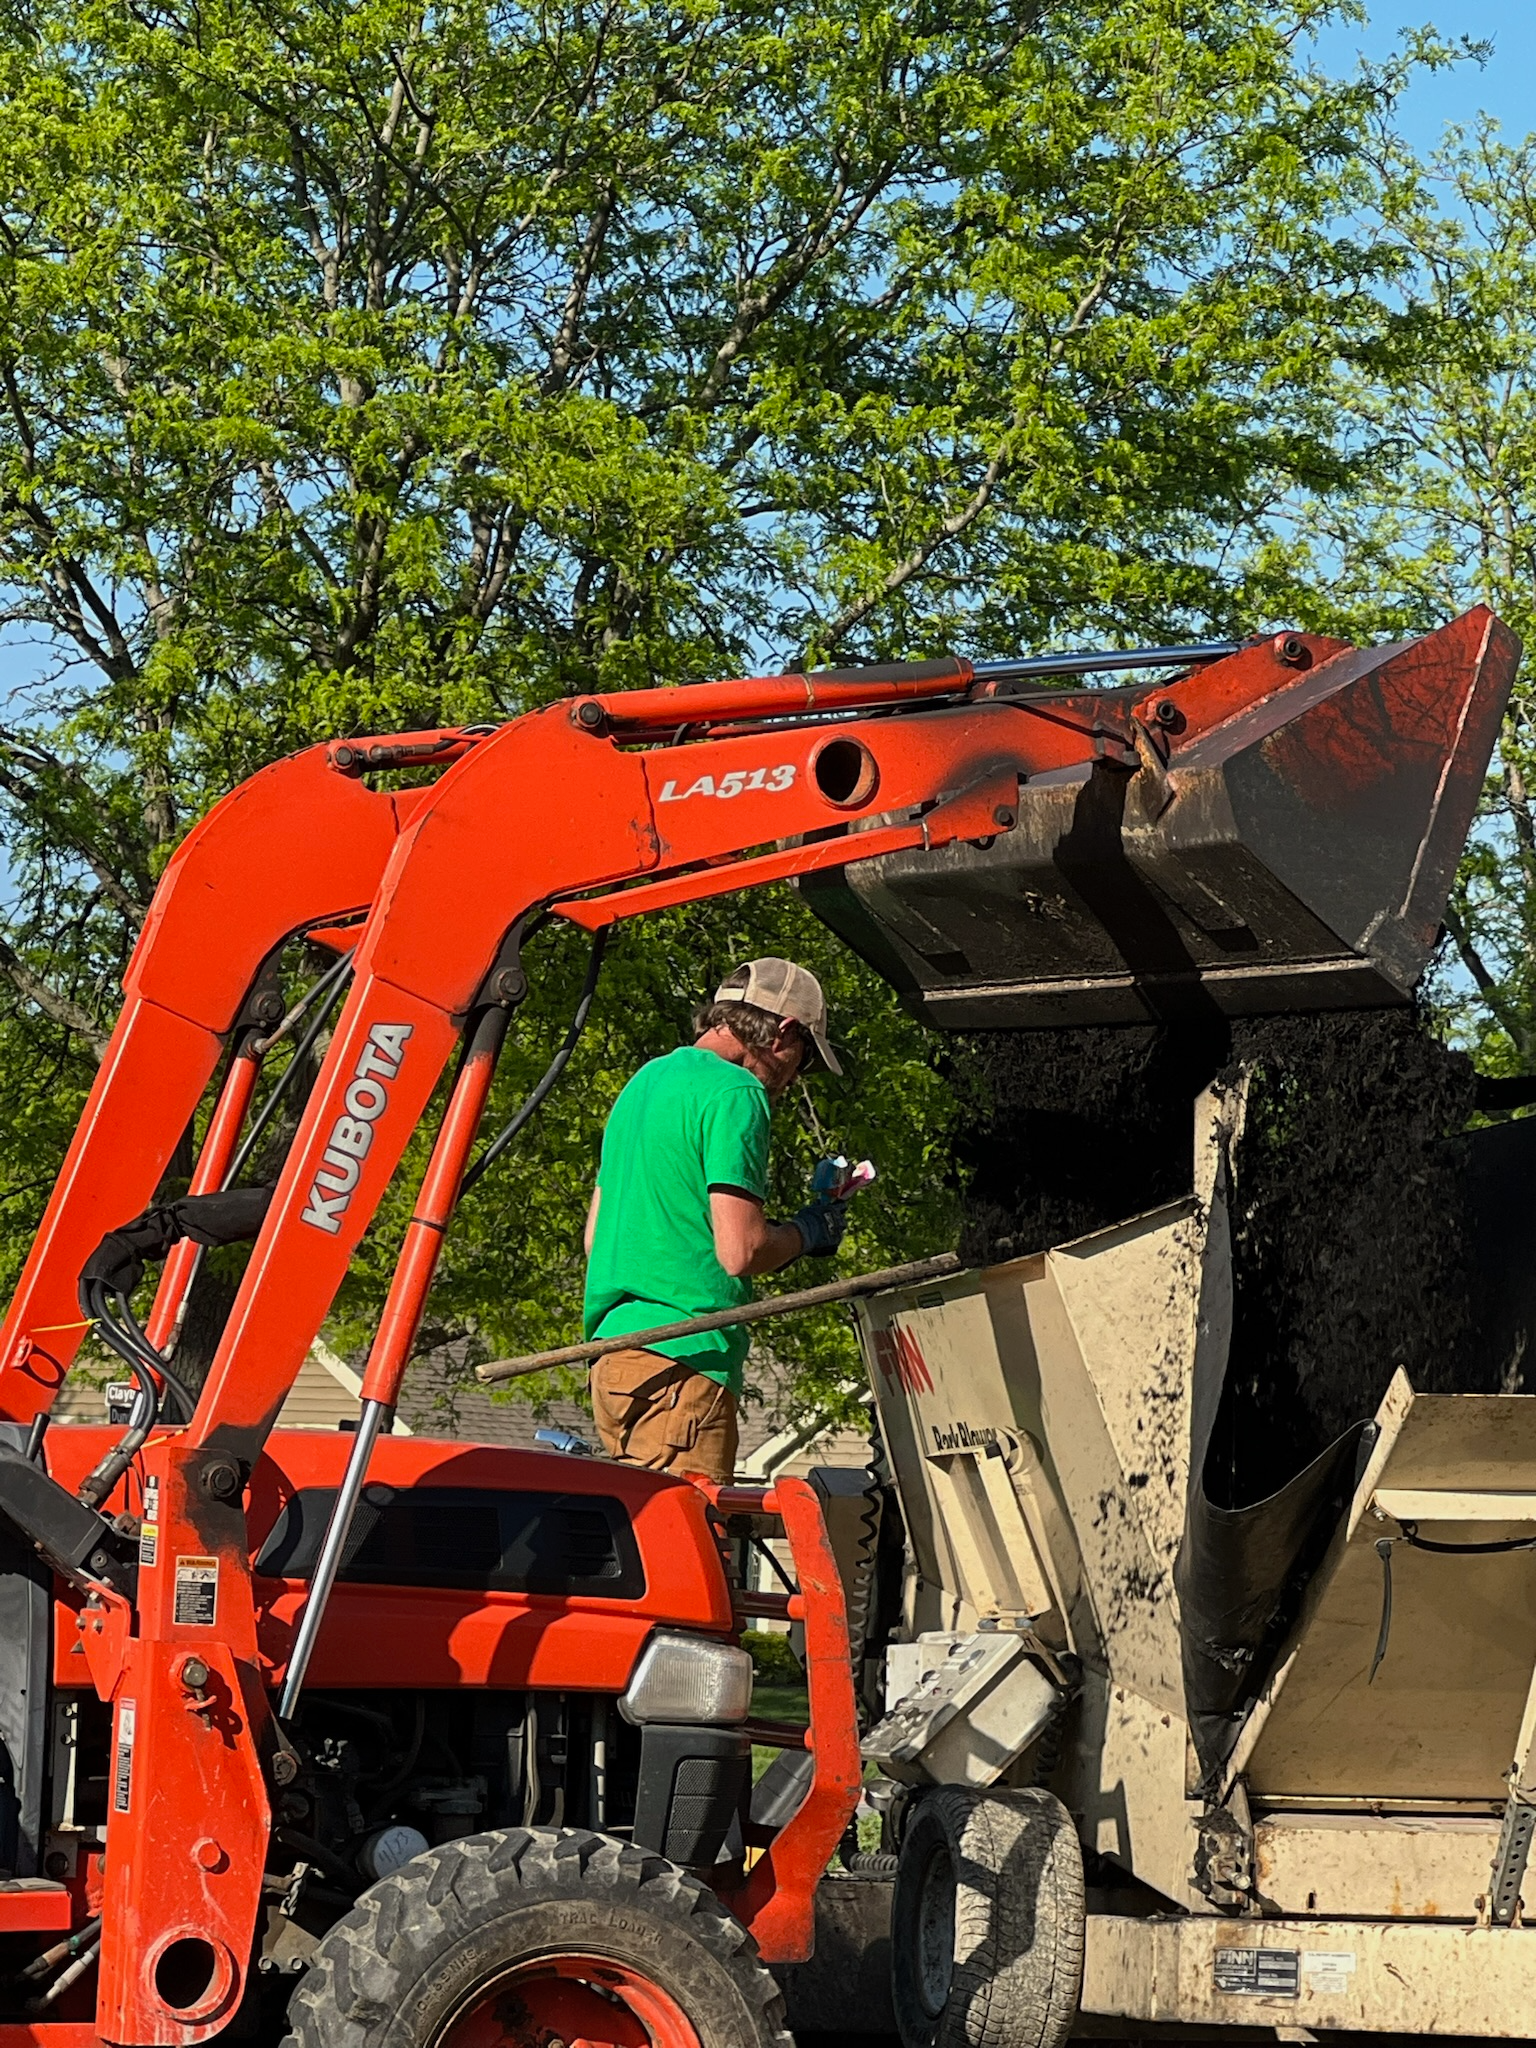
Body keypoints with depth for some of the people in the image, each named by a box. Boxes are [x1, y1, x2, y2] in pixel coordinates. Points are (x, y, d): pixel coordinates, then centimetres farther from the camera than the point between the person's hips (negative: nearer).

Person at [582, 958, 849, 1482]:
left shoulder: (645, 1081, 20)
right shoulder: (735, 1093, -9)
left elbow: (594, 1235, 26)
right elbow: (741, 1251, -15)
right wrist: (807, 1232, 4)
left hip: (611, 1352, 9)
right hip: (679, 1361, -9)